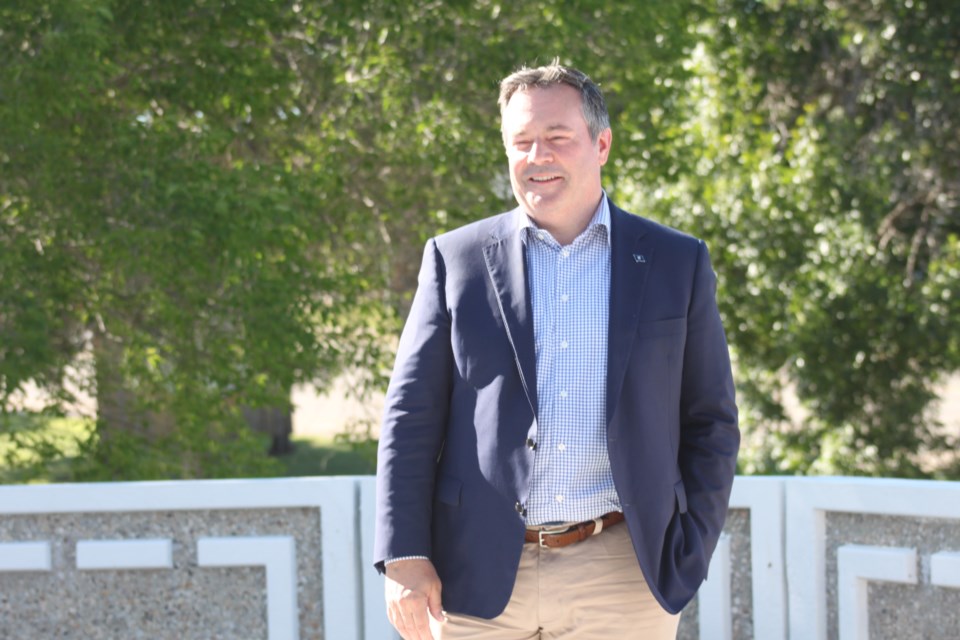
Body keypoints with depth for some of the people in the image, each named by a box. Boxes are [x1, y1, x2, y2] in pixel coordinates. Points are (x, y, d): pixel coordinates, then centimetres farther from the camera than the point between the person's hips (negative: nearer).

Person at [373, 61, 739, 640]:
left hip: (623, 577, 0)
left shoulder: (677, 264, 8)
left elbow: (711, 423, 9)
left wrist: (687, 559, 1)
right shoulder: (455, 259, 7)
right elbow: (411, 416, 5)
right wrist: (404, 557, -4)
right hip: (480, 580, 0)